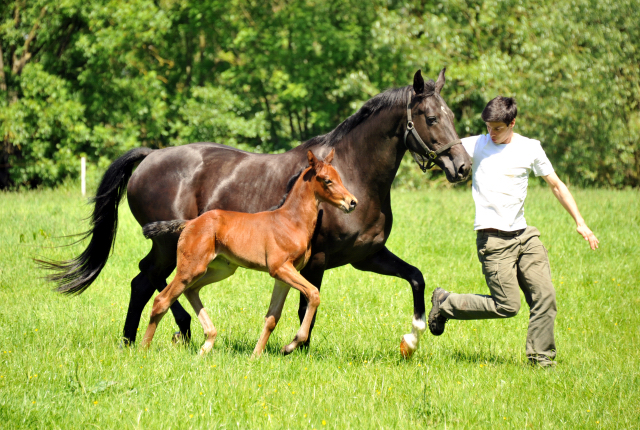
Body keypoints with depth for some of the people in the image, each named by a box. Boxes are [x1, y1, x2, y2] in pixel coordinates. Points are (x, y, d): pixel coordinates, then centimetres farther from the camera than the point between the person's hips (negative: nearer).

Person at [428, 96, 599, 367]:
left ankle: (540, 357, 6)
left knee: (545, 296, -6)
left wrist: (580, 223, 10)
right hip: (493, 239, -3)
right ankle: (445, 304, 12)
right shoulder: (477, 144, 1)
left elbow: (556, 185, 12)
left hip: (524, 234, 3)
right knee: (507, 306, -7)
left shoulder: (530, 148, 6)